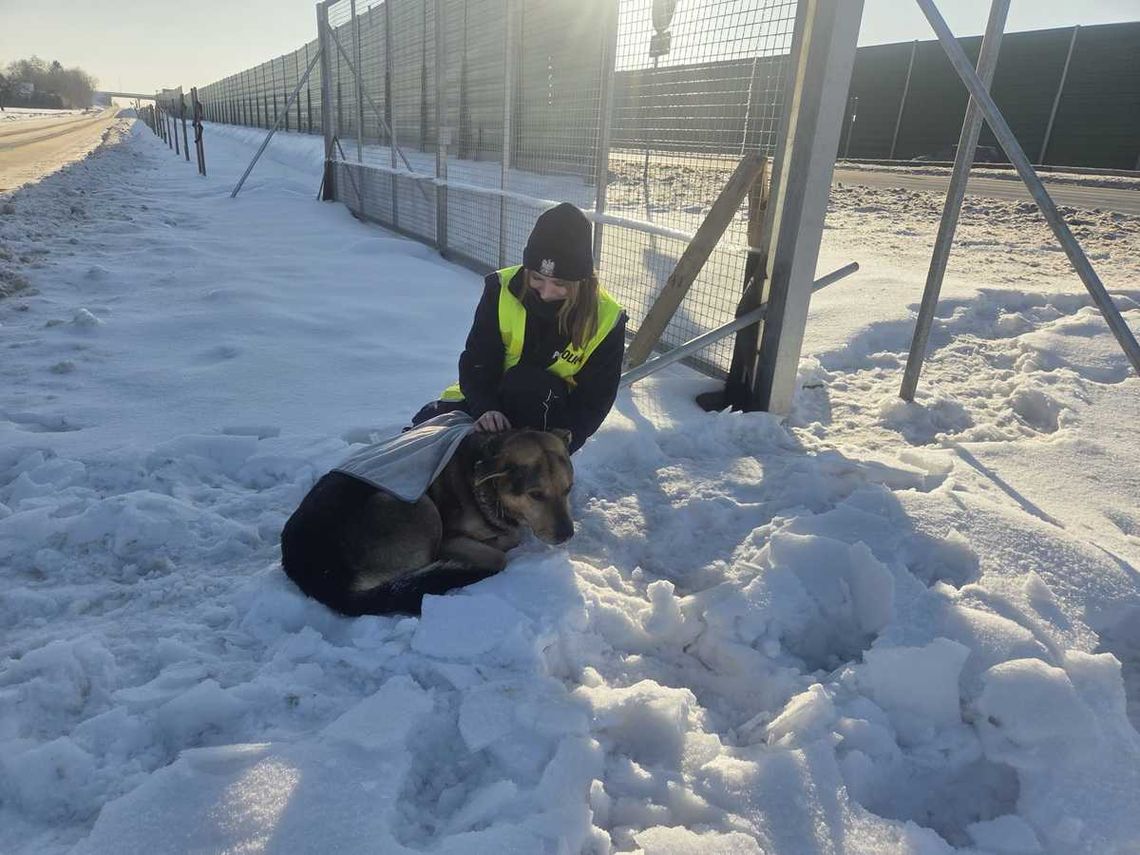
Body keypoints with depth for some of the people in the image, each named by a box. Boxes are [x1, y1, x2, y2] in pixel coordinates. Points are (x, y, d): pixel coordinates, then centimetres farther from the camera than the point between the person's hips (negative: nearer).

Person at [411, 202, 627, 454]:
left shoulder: (606, 321, -19)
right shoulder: (502, 289, -17)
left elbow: (593, 402, -15)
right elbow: (476, 363, -14)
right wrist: (485, 408, -35)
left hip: (550, 409, -2)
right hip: (490, 400, 2)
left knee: (530, 383, -35)